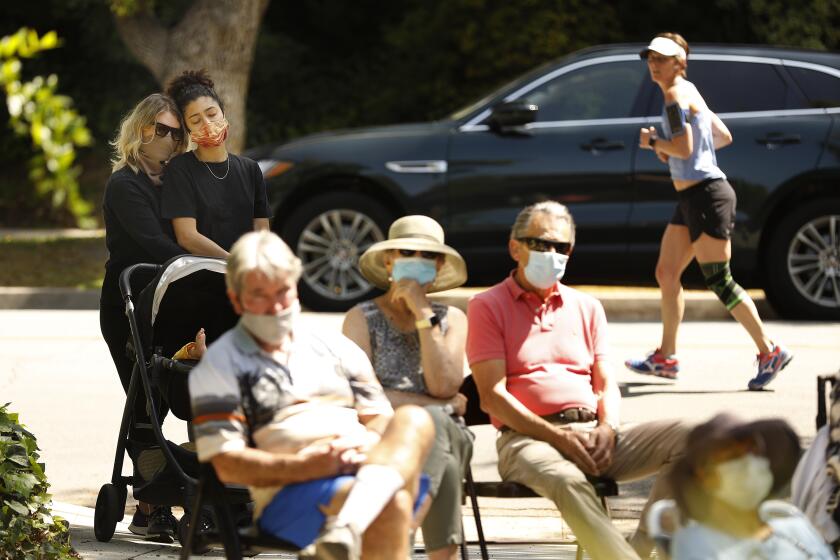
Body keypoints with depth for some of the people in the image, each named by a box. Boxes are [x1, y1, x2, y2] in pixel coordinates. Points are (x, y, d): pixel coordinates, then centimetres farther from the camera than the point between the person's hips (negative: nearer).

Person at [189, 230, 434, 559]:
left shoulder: (335, 347, 27)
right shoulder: (220, 364, 11)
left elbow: (380, 421, 22)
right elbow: (227, 464, 0)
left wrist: (369, 451, -5)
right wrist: (306, 466, -16)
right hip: (286, 494, -5)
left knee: (414, 421, -31)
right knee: (390, 505, -37)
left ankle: (346, 528, -52)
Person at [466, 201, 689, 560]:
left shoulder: (587, 307, 23)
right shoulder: (487, 307, 7)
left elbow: (606, 385, 18)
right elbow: (492, 396, -3)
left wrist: (607, 429, -6)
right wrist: (558, 437, -14)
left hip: (593, 436, 5)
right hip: (528, 438, -5)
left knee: (683, 438, -20)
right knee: (567, 479, -41)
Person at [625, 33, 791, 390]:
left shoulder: (677, 95, -12)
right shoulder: (687, 93, 17)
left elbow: (684, 147, -22)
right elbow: (724, 136, 23)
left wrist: (653, 141, -5)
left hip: (707, 196, -11)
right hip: (691, 198, 11)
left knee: (718, 280, -9)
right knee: (666, 274, 11)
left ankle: (770, 352, -6)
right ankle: (666, 357, 16)